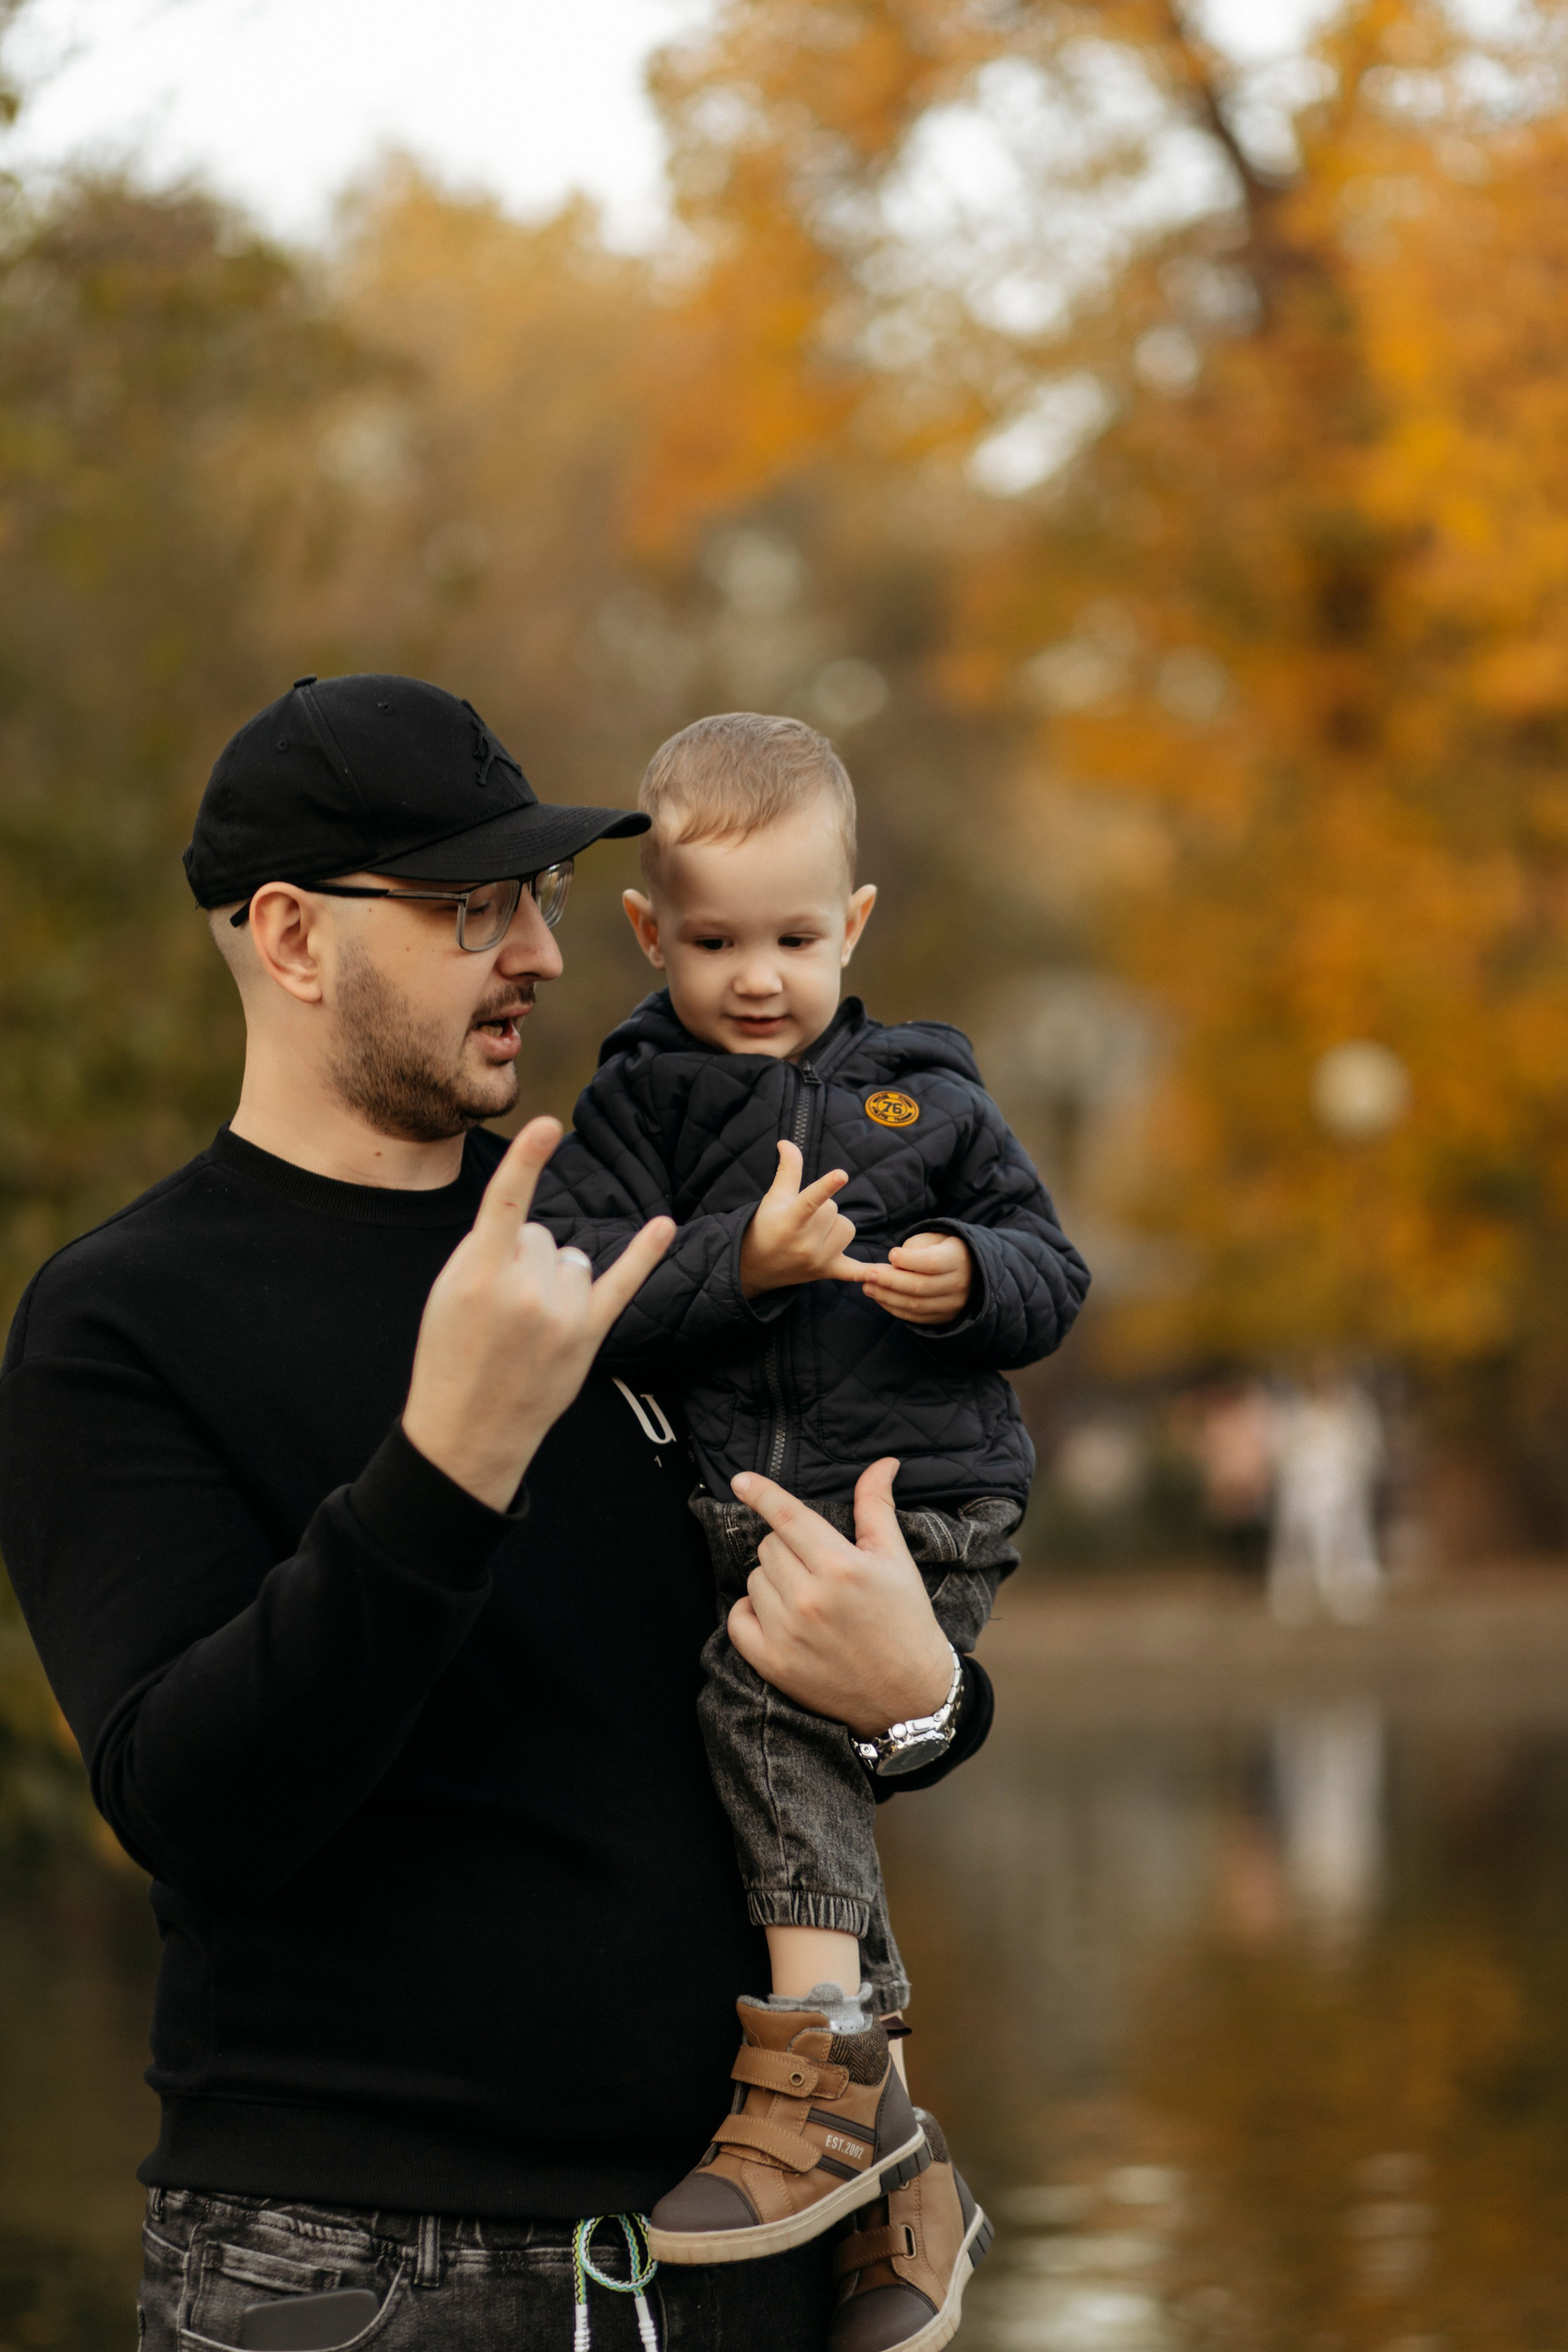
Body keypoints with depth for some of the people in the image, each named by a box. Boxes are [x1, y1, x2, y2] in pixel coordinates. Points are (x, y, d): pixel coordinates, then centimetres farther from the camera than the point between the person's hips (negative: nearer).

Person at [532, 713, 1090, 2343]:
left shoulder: (924, 1103, 8)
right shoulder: (632, 1109, 7)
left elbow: (1053, 1275, 9)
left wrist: (971, 1278, -13)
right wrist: (742, 1263, -20)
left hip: (921, 1500, -3)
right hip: (730, 1518, 3)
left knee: (768, 1675, -29)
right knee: (807, 1798, 5)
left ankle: (814, 2066, -27)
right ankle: (897, 2177, 16)